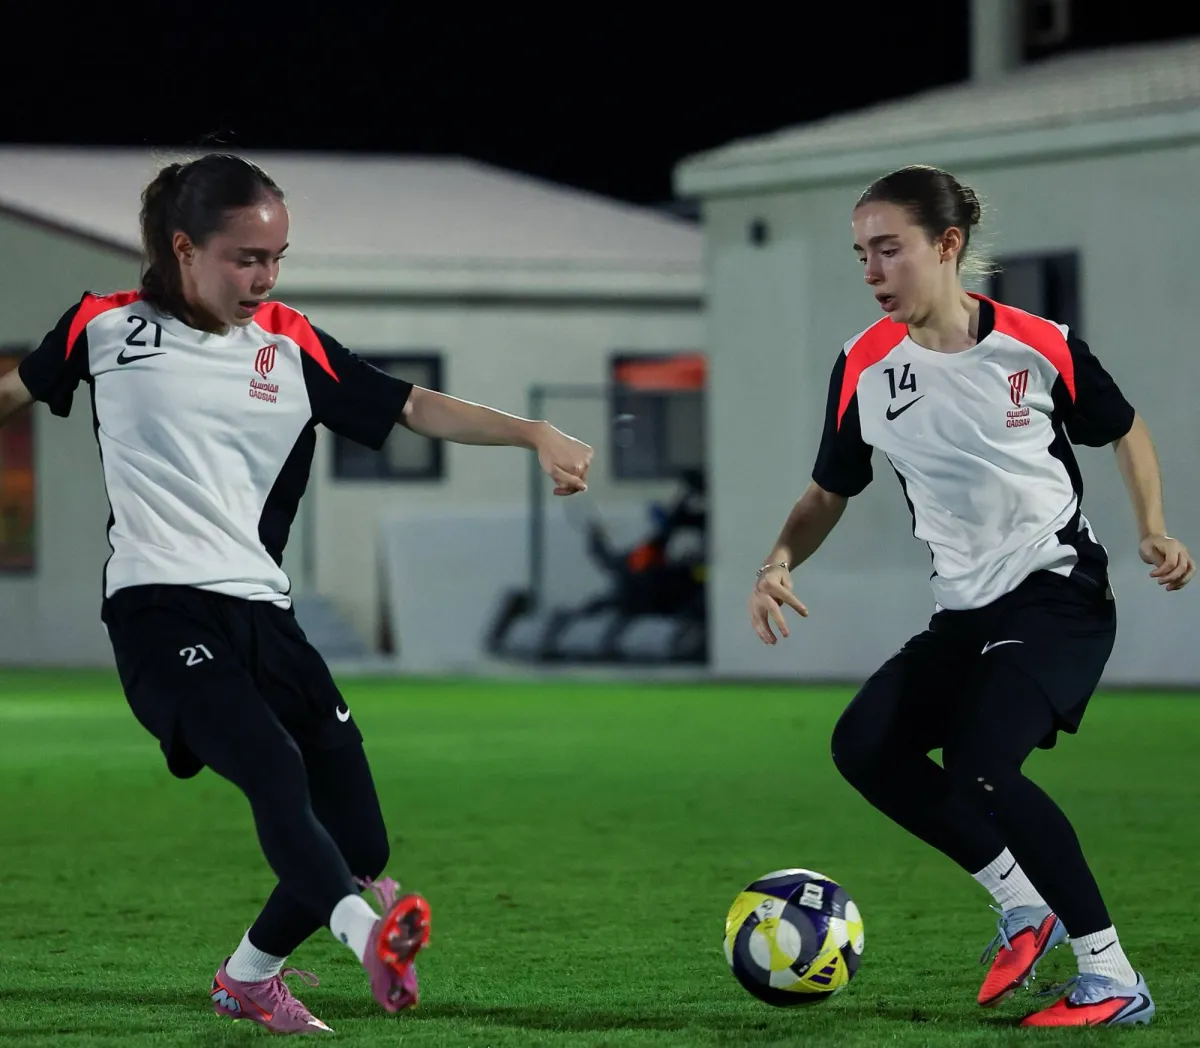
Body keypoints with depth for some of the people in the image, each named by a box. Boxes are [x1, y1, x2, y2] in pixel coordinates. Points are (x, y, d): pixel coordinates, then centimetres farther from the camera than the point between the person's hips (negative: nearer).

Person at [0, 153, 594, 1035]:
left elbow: (414, 408, 5)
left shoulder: (293, 347, 12)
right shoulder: (106, 326, 6)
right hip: (160, 608, -5)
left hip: (265, 618, 5)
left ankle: (248, 979, 24)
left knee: (359, 843, 1)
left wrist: (536, 434, -8)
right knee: (275, 768, -31)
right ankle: (368, 935, -50)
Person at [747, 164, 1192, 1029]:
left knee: (980, 769, -24)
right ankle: (1023, 906, 9)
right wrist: (780, 563, -9)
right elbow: (831, 491, 10)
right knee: (866, 746, -5)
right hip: (967, 610, 6)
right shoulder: (864, 368, -2)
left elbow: (1125, 431, 7)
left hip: (1060, 593, -6)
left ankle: (1112, 978, -14)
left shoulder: (1041, 347, -12)